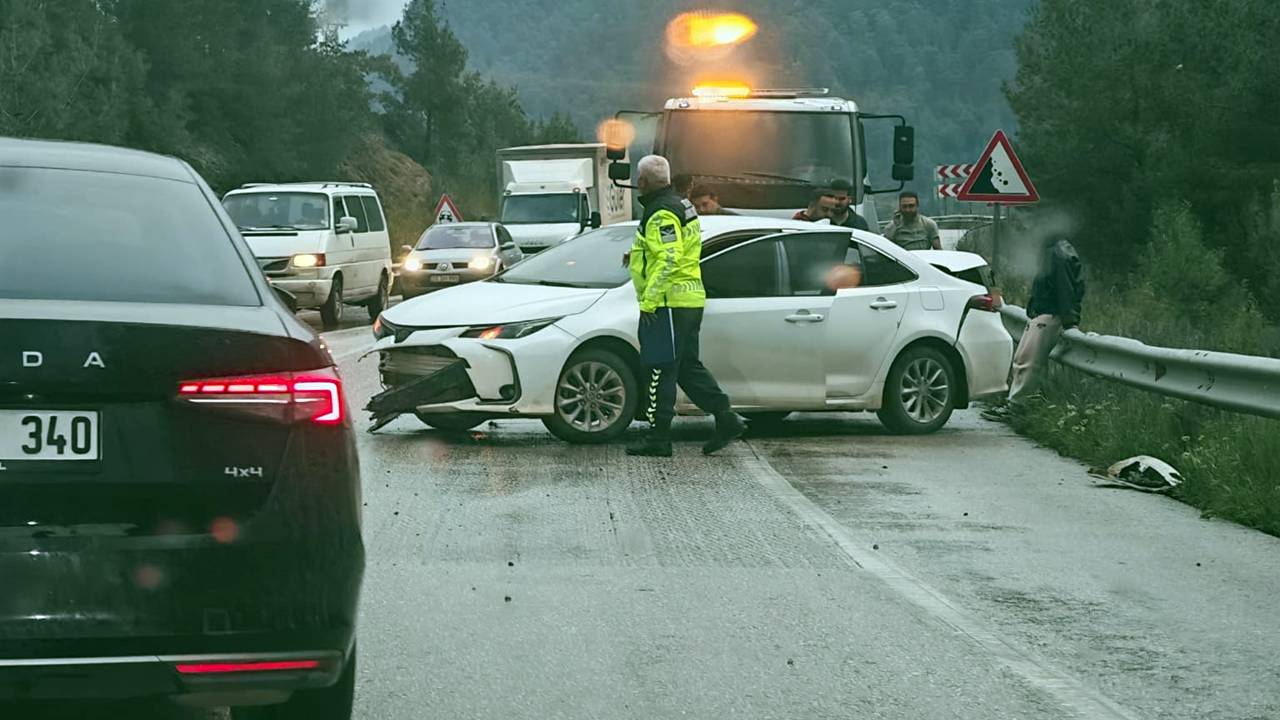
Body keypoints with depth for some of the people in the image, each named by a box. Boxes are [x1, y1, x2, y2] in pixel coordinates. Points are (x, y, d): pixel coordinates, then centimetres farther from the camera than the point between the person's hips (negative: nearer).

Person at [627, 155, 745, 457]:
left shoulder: (662, 214, -15)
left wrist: (648, 302, -22)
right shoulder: (679, 205, 17)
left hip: (668, 303, -10)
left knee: (661, 370, -5)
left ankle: (658, 439, -2)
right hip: (689, 300, 10)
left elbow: (668, 261, -23)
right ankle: (727, 421, 12)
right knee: (688, 367, 14)